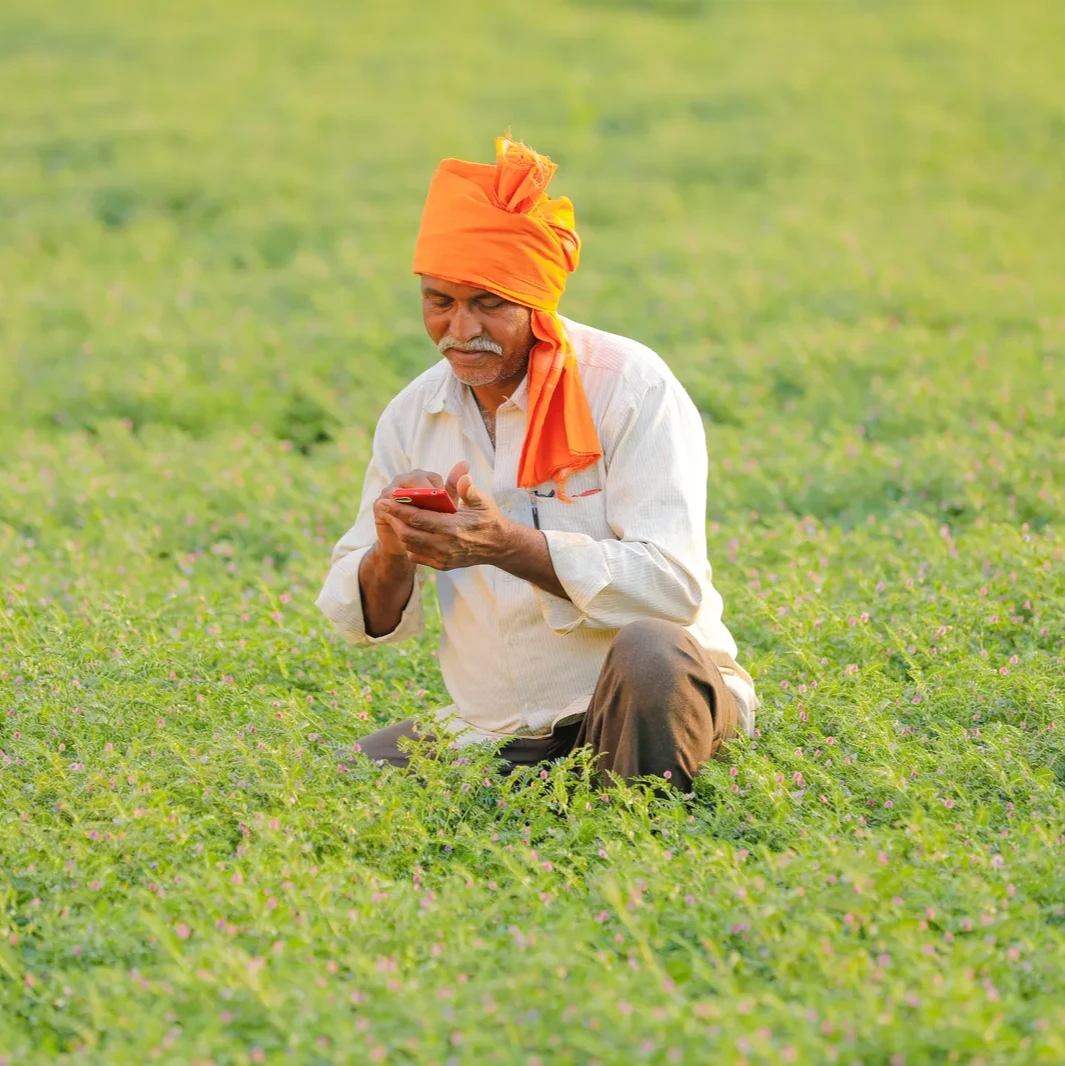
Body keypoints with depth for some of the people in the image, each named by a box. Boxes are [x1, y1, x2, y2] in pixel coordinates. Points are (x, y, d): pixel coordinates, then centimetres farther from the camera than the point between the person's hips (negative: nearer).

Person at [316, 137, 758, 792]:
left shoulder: (631, 387, -10)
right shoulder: (412, 417, 6)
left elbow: (675, 585, -20)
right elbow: (362, 623, 8)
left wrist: (504, 545, -28)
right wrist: (391, 554, -17)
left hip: (649, 711, -5)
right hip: (496, 734, 5)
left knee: (649, 651, -35)